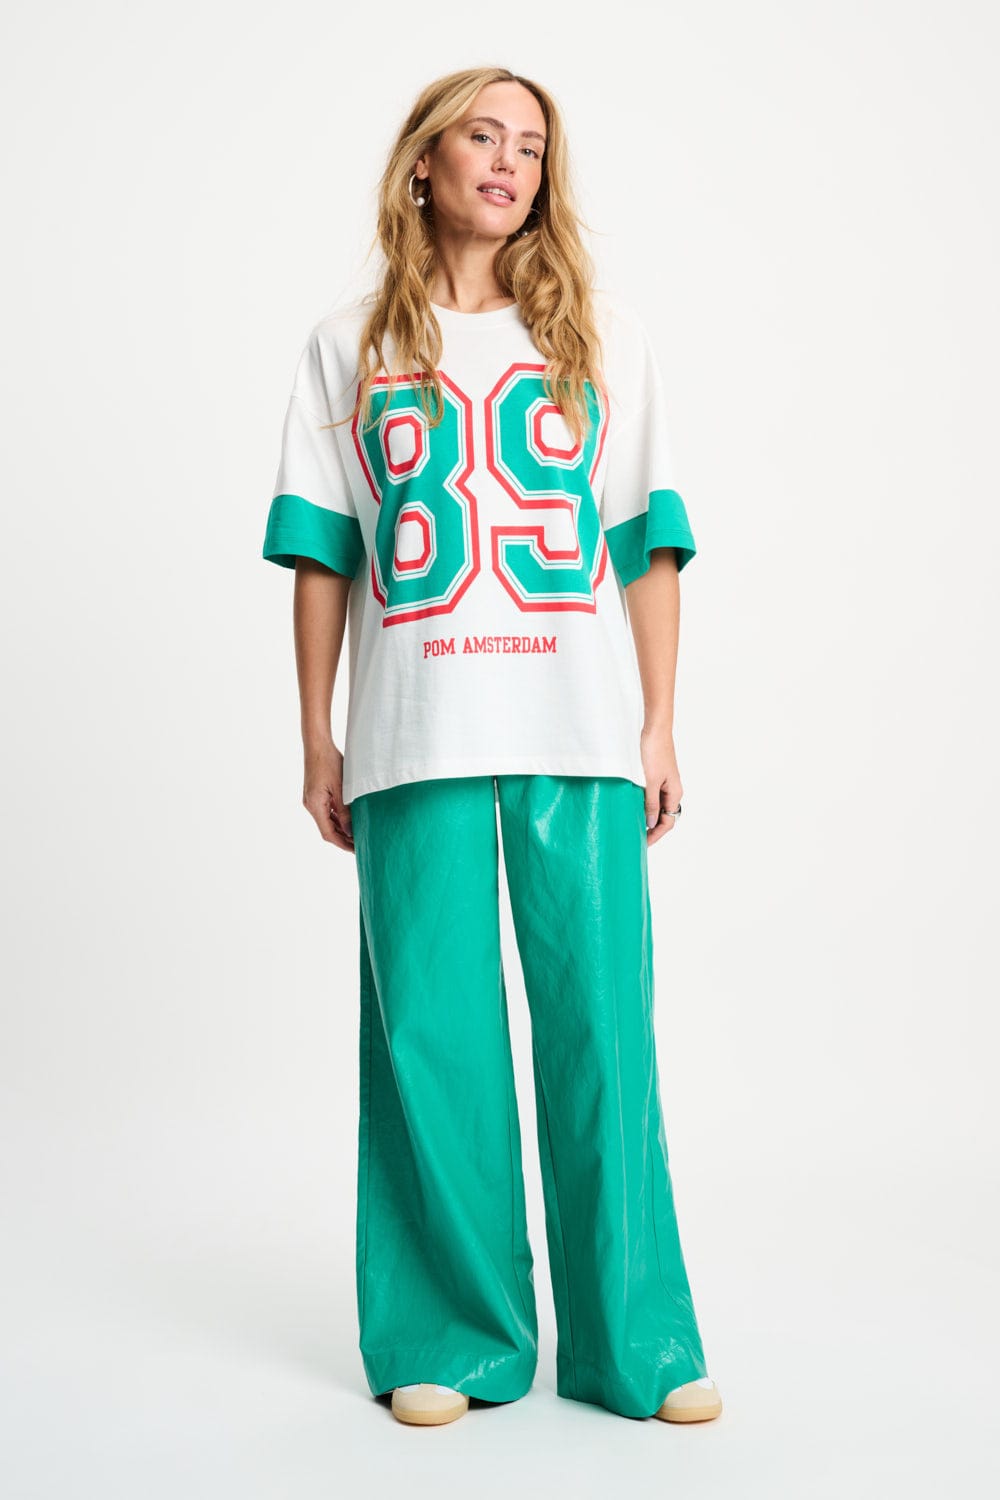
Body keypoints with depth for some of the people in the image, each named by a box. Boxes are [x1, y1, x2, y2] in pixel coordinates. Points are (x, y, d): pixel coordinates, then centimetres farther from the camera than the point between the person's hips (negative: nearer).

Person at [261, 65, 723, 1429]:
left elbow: (647, 546, 9)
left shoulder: (604, 337, 12)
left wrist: (660, 725, 3)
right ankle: (450, 1337, 16)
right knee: (430, 1033, 1)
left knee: (601, 1029, 0)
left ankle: (634, 1340, 14)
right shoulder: (350, 347, 12)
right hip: (417, 741, 0)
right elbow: (323, 556, 10)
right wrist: (318, 738, 6)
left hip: (582, 738, 0)